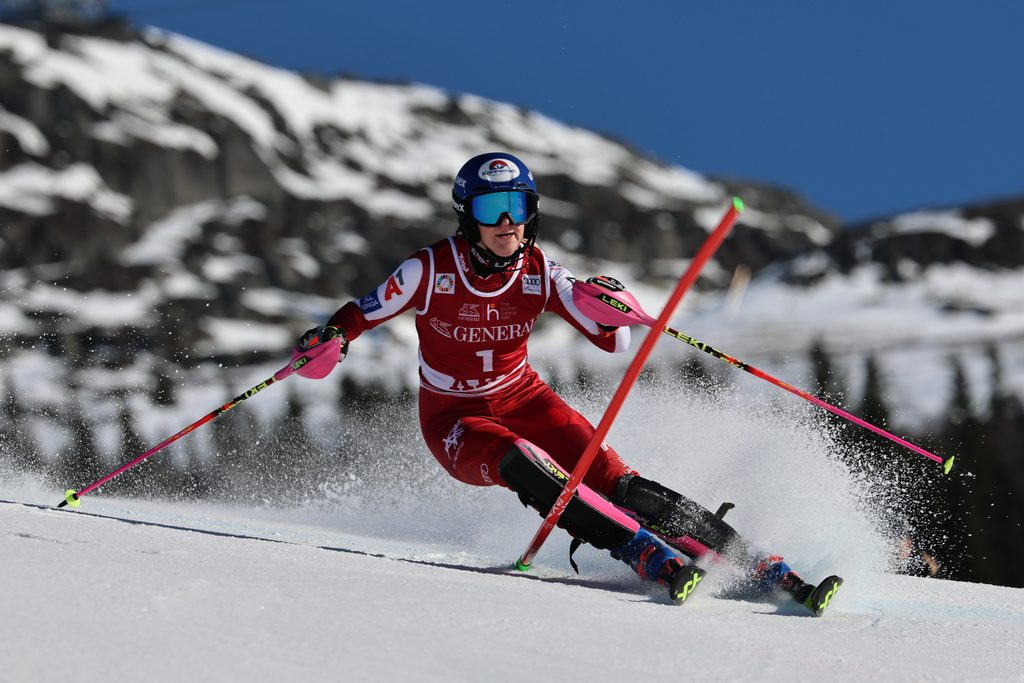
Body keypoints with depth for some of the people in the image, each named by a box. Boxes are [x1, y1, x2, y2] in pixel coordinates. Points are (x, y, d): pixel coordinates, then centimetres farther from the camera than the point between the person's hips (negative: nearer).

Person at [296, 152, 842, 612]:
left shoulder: (540, 274, -10)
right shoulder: (431, 270, -17)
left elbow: (614, 342, -9)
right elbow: (364, 312, -4)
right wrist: (330, 336, -26)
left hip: (522, 400, 2)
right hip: (455, 421, -2)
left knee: (615, 482, -19)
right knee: (525, 465, -36)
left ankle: (765, 570, -22)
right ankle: (652, 558, -40)